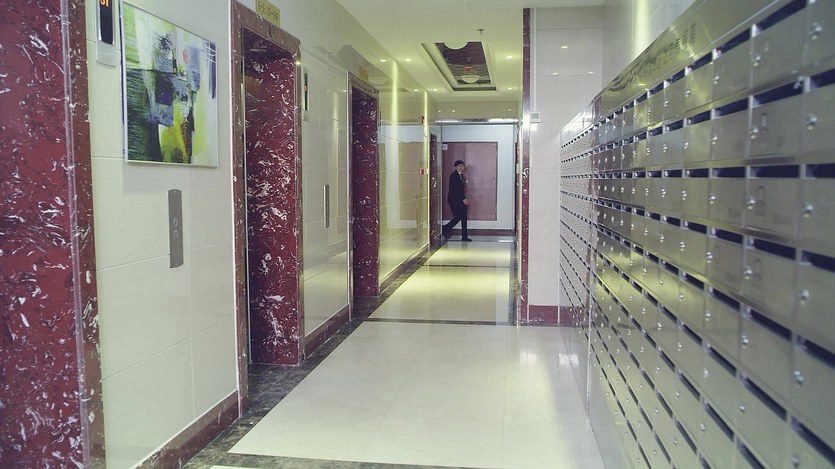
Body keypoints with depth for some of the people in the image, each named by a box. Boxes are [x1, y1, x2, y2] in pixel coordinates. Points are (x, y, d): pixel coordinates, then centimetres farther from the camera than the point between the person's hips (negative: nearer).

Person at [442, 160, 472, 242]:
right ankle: (445, 229, 13)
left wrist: (465, 199, 11)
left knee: (464, 218, 4)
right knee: (457, 217, -9)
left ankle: (464, 236, 7)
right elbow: (454, 190, -18)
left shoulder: (461, 175, 14)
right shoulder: (453, 176, -12)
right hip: (454, 200, -8)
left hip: (461, 200, 9)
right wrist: (463, 199, -18)